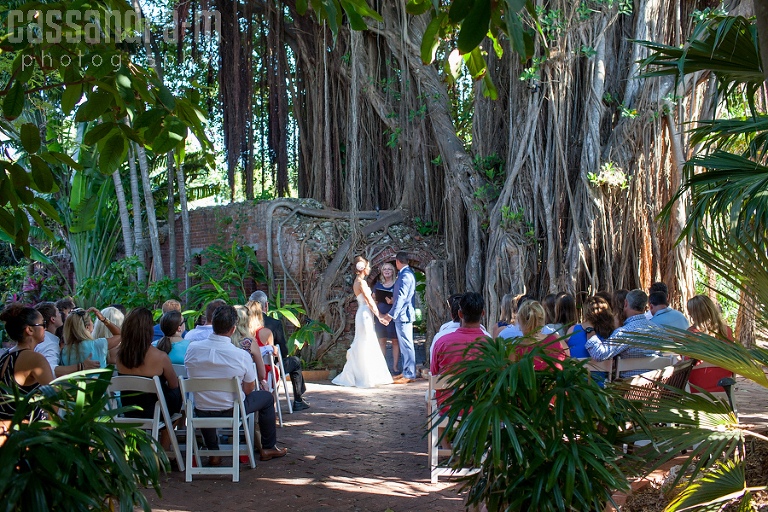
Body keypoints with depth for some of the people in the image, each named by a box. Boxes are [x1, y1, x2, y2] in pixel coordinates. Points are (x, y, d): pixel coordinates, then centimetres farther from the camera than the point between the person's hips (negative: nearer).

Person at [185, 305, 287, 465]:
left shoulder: (192, 349, -12)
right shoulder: (241, 355, -21)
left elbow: (193, 379, 6)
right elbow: (248, 390, -9)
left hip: (202, 411, 3)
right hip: (232, 410, -3)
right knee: (267, 397, 23)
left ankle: (213, 452, 37)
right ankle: (268, 448, 33)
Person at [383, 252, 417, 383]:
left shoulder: (405, 275, -17)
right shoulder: (406, 274, 16)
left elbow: (401, 297, -22)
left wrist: (391, 314, -22)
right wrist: (392, 312, 27)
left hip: (403, 315, -11)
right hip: (402, 315, 11)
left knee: (406, 345, -7)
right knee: (404, 345, 14)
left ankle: (409, 375, -5)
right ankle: (406, 372, 20)